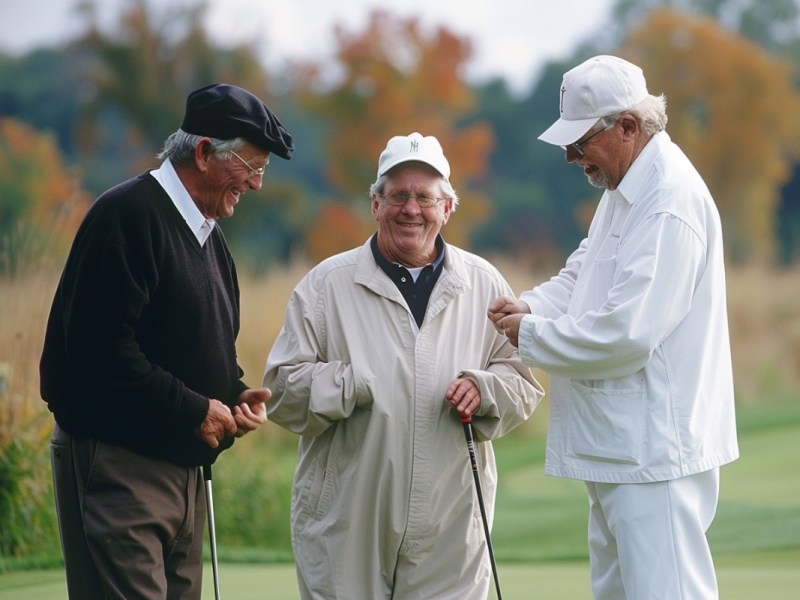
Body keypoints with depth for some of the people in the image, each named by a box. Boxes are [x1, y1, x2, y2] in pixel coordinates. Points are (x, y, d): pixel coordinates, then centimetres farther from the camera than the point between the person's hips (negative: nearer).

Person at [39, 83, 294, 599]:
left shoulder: (210, 237, 18)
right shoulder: (129, 213, -12)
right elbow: (102, 348, -21)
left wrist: (237, 395, 4)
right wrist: (194, 410, -16)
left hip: (183, 467, 9)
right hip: (116, 460, -9)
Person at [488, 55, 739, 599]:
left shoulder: (670, 203, -21)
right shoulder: (625, 191, 13)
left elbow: (626, 331, -26)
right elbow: (582, 274, 22)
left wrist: (531, 336, -13)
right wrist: (530, 306, 1)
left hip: (655, 450, -11)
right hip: (619, 445, 11)